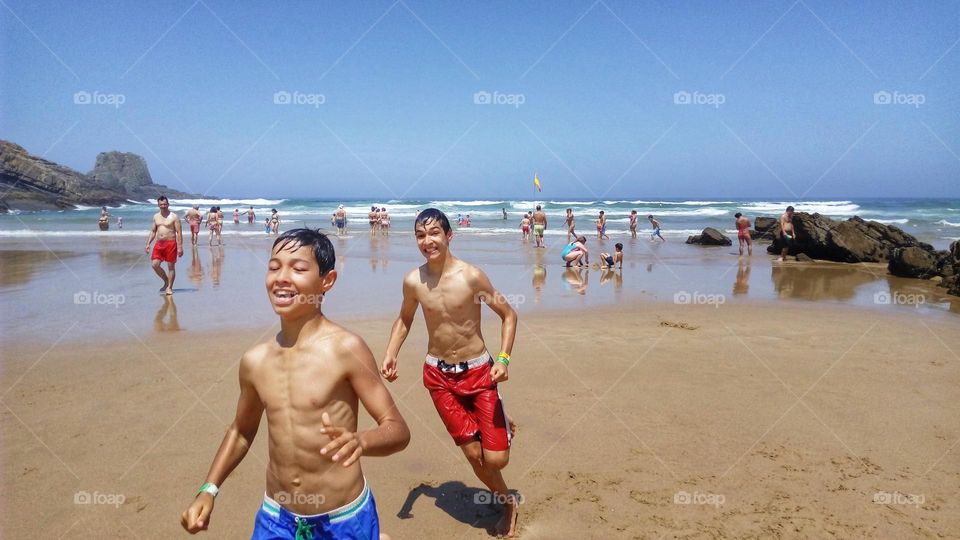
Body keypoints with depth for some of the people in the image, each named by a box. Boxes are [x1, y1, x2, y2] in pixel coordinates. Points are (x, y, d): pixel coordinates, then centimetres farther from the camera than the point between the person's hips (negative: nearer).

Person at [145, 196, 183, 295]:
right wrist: (148, 244, 10)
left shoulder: (174, 217, -5)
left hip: (171, 243, -5)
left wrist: (180, 247, -15)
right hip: (159, 244, 5)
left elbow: (179, 232, -8)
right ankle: (166, 281, 18)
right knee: (154, 264, -4)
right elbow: (153, 231, 19)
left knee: (171, 266, -1)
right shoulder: (156, 217, 12)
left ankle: (169, 287, 9)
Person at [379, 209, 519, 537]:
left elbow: (508, 315, -7)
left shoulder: (471, 276, -17)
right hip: (438, 375, 3)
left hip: (478, 370, -2)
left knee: (496, 458, -6)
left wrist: (504, 359, -18)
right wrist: (390, 355, 0)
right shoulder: (412, 282, -7)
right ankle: (507, 502, 33)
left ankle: (502, 426, 30)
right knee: (472, 453, 5)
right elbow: (405, 319, 13)